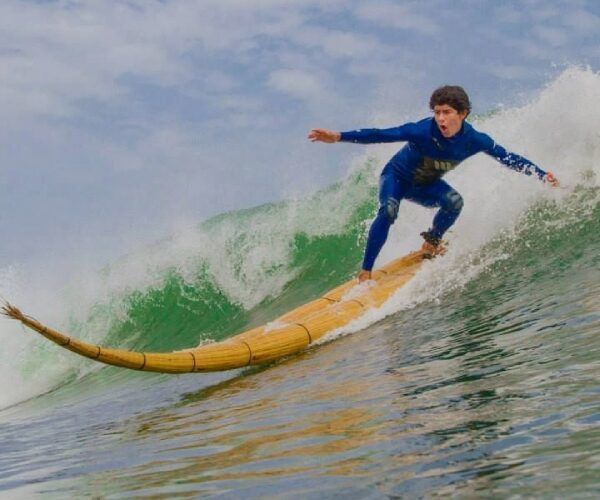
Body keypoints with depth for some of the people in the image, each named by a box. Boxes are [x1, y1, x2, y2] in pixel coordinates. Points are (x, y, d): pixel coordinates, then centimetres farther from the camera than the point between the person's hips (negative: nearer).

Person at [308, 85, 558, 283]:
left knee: (454, 201, -26)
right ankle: (365, 272, -28)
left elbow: (509, 158, -12)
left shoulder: (474, 140, -22)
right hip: (396, 177, -3)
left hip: (425, 185, 4)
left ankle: (431, 243, 1)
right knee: (388, 210, -32)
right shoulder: (423, 131, -33)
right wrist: (338, 137, -44)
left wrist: (543, 175, -16)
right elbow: (381, 135, -36)